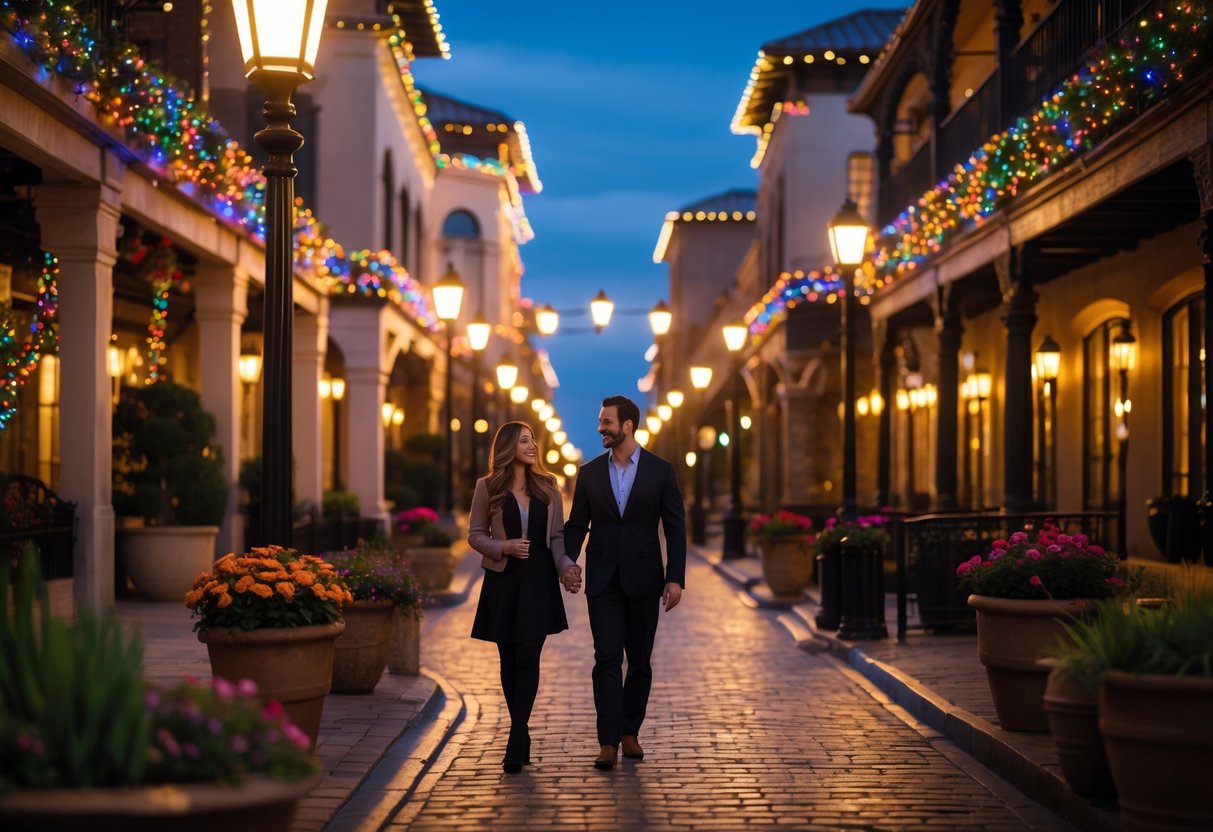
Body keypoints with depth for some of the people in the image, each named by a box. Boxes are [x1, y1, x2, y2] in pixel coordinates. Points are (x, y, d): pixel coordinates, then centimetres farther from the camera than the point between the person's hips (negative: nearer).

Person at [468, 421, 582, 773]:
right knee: (509, 661, 5)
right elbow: (475, 534, 4)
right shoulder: (487, 487, 0)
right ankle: (522, 736, 18)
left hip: (539, 580, 0)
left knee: (527, 659, -10)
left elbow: (557, 534, 6)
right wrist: (504, 547, -14)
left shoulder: (547, 486, 5)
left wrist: (566, 567, -11)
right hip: (503, 580, 0)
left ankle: (516, 745, -13)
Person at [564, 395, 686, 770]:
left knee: (639, 660, 8)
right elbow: (576, 525, 8)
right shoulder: (589, 472, 5)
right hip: (603, 580, 0)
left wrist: (675, 578, -8)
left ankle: (630, 732, 21)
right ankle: (608, 742, -11)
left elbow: (675, 527, -1)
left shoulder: (660, 470, -1)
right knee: (608, 658, -8)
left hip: (643, 580, 0)